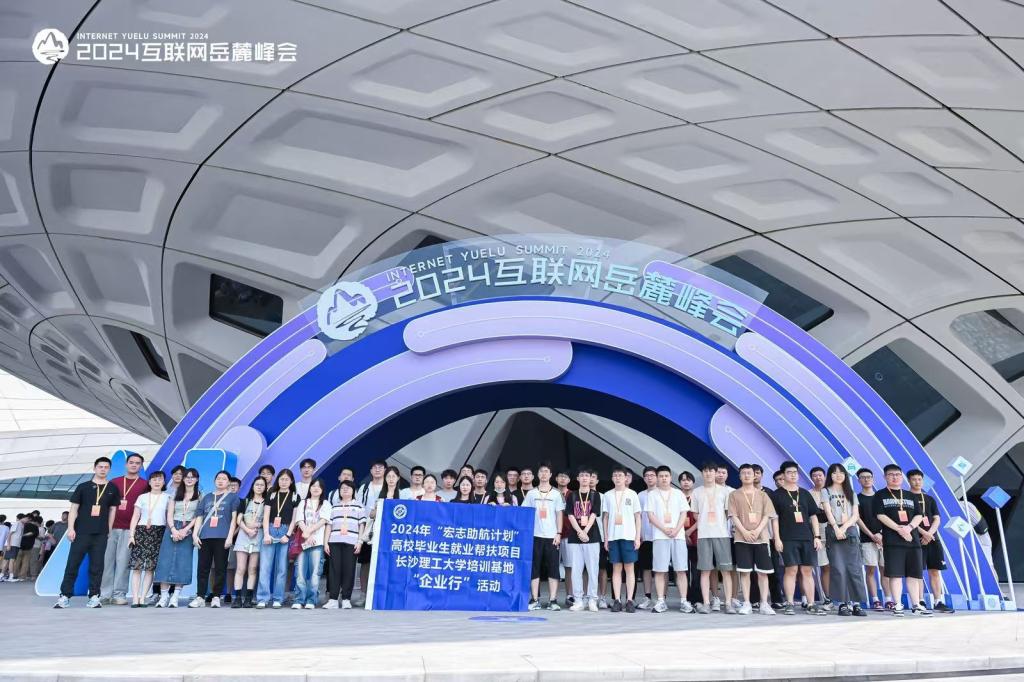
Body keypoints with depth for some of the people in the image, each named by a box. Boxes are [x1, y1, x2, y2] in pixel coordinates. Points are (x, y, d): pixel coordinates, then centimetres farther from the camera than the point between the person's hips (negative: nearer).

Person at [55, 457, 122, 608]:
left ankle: (94, 596, 8)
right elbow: (74, 508, 4)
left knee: (97, 566, 3)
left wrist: (109, 530, 7)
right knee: (72, 564, -1)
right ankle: (65, 596, 7)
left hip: (101, 534, 1)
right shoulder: (83, 487, 5)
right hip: (81, 532, -1)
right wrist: (70, 528, -5)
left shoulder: (112, 489, 9)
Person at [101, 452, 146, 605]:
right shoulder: (114, 482, 13)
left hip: (129, 529, -2)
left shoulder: (145, 485, 6)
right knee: (107, 560, 1)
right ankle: (105, 594, 7)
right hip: (110, 527, 2)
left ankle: (119, 594, 4)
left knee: (122, 562, -1)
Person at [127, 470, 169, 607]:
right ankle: (135, 599, -6)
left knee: (150, 567, -3)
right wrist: (131, 534, -2)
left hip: (159, 533, 0)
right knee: (137, 566, -7)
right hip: (141, 530, 0)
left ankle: (142, 598, 1)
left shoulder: (167, 498, 11)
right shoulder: (142, 497, 12)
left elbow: (169, 517, 9)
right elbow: (135, 517, 8)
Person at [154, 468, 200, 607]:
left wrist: (185, 530, -14)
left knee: (183, 563, -6)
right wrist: (173, 530, -10)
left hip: (188, 531, -2)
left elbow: (198, 516, -4)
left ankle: (175, 597, -3)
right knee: (166, 561, -5)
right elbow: (169, 514, 6)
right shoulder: (176, 494, 13)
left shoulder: (200, 496, 4)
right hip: (172, 529, 2)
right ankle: (164, 596, -2)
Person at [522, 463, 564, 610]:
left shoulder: (556, 494, 7)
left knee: (553, 569, -1)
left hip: (551, 536, 0)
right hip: (535, 535, 0)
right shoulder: (531, 493, 7)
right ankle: (535, 600, 6)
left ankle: (553, 600, 3)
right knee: (534, 569, 0)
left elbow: (559, 514, 6)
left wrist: (559, 533, -2)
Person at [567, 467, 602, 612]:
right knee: (576, 570, 2)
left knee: (592, 569, -1)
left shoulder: (595, 495, 6)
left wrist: (585, 531, -14)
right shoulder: (572, 495, 9)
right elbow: (570, 515, 1)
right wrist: (579, 532, -12)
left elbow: (594, 515, -4)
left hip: (592, 536, -1)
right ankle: (578, 600, 8)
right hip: (575, 537, 1)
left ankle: (592, 599, 8)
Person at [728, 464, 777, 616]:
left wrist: (757, 531, -12)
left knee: (763, 572, 1)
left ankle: (764, 604, 7)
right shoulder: (734, 494, 7)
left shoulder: (762, 495, 10)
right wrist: (745, 532, -13)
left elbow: (767, 515, 3)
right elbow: (733, 516, 0)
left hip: (761, 538, 1)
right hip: (741, 538, -1)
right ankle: (746, 604, 4)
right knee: (744, 571, -2)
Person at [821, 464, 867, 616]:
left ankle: (856, 604, 0)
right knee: (839, 569, -6)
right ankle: (842, 604, -4)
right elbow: (828, 512, -2)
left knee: (855, 568, -3)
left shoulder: (851, 493, 19)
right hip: (834, 531, -3)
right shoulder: (826, 491, 11)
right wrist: (836, 528, -16)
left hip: (851, 531, 3)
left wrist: (844, 527, -9)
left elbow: (856, 515, 8)